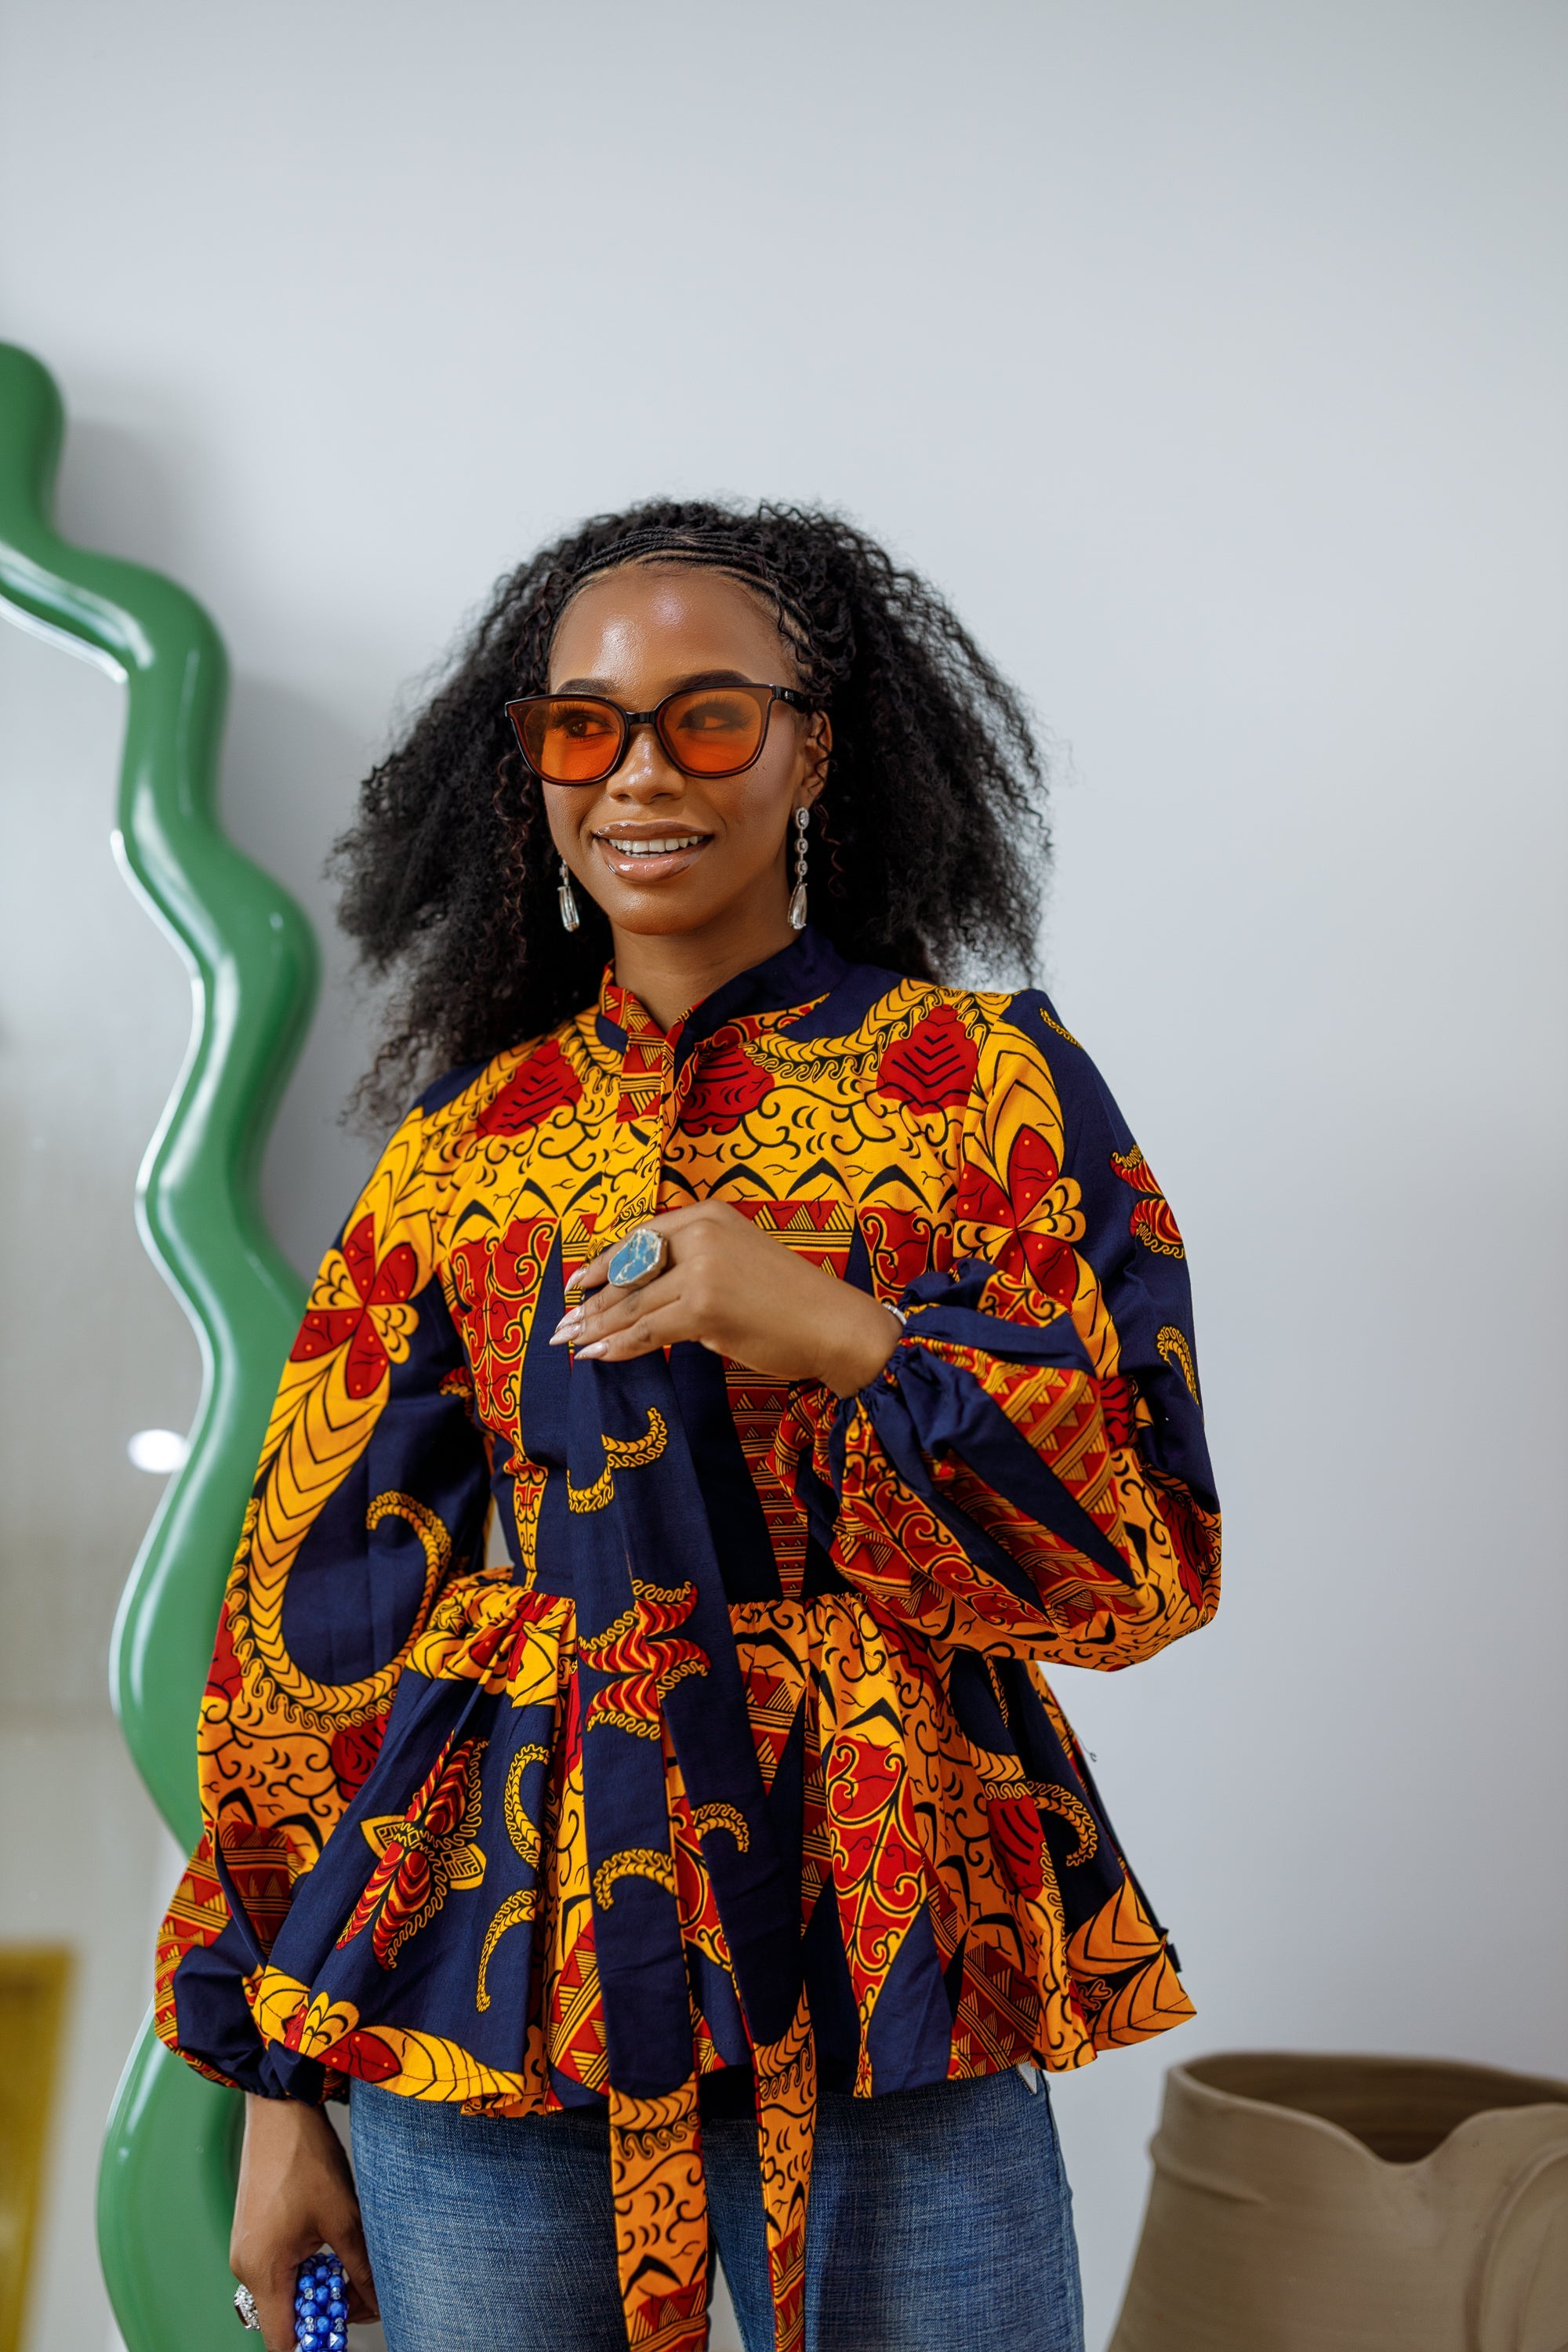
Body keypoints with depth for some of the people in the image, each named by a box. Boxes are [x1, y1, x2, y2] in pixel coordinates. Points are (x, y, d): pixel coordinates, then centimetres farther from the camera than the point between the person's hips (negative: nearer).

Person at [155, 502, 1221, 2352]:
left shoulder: (983, 1078, 0)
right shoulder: (471, 1137, 6)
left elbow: (1148, 1549, -5)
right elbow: (327, 1593, 8)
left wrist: (844, 1336, -21)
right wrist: (282, 2080, 7)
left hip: (877, 1981, -2)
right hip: (495, 1973, 2)